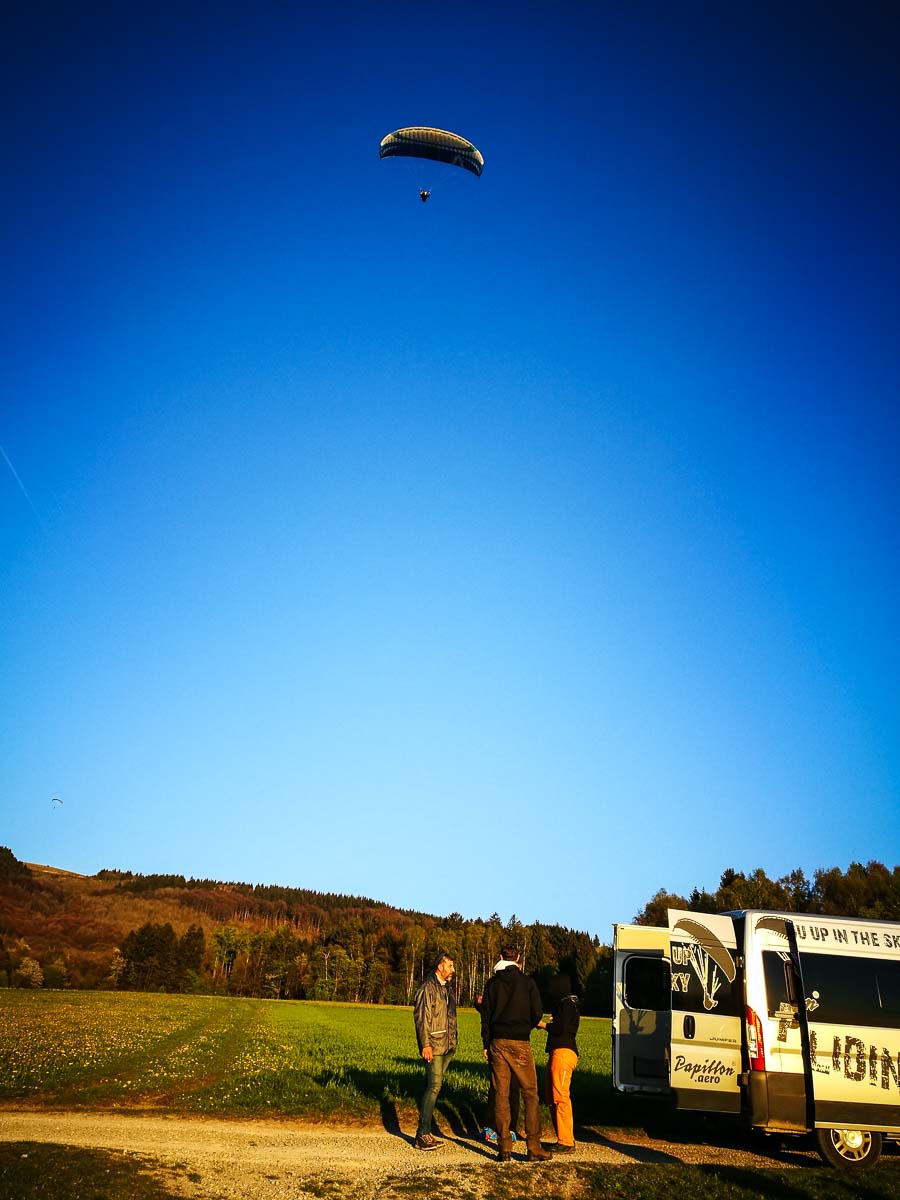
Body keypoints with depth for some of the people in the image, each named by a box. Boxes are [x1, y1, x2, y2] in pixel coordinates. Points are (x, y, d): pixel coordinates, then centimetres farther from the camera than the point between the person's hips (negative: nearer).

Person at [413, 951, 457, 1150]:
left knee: (432, 1087, 11)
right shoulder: (428, 988, -10)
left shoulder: (448, 988, 17)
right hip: (434, 1046, -8)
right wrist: (425, 1044, -19)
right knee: (434, 1086, -12)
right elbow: (421, 1017, -15)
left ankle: (426, 1132, 16)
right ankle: (422, 1135, -8)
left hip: (447, 1046, 8)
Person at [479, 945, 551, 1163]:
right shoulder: (527, 982, -2)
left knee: (501, 1095, 6)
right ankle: (534, 1148, 2)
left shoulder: (493, 983, 5)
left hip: (498, 1043, 2)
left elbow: (485, 1016, 5)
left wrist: (486, 1044, 10)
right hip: (520, 1043, -2)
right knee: (530, 1094, 5)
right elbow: (537, 1013, -3)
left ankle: (504, 1148, 5)